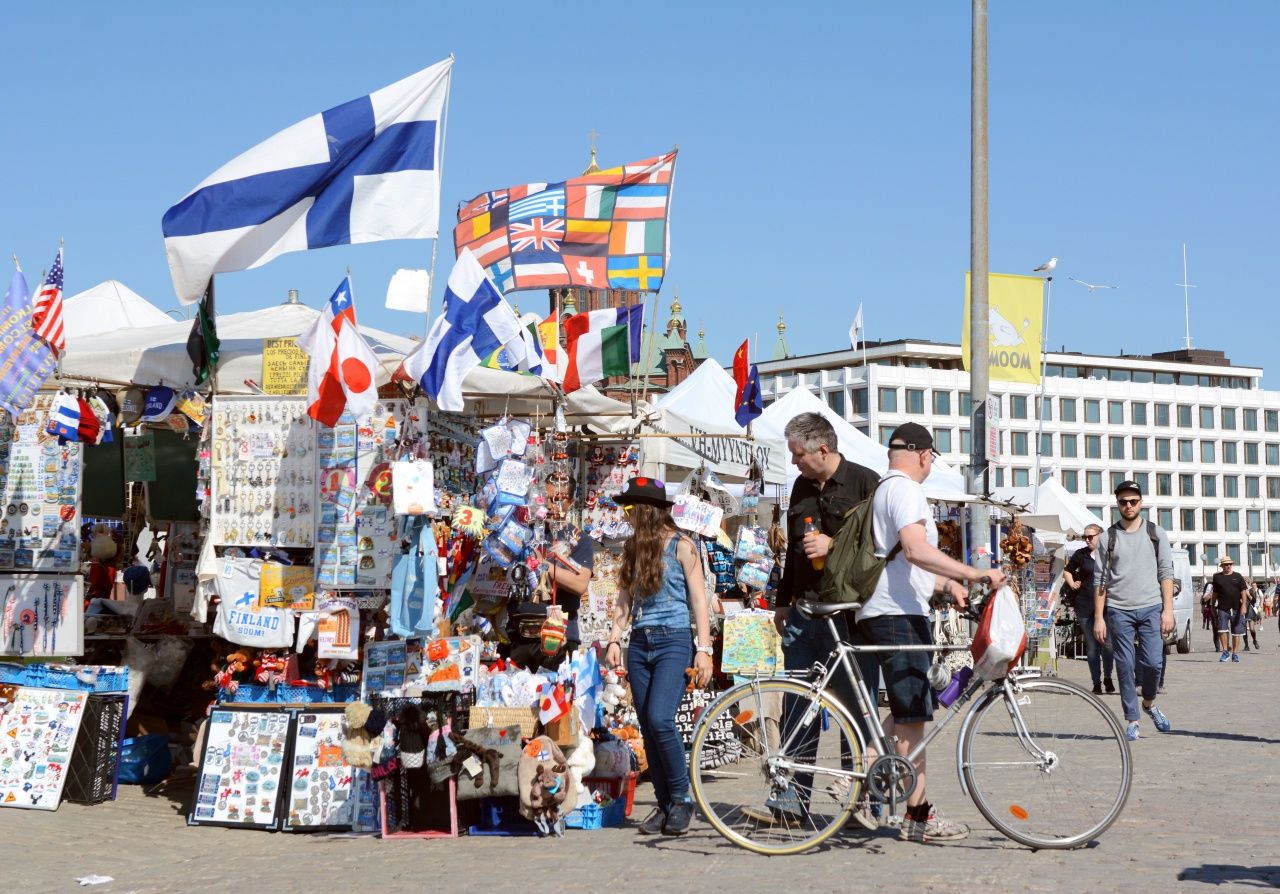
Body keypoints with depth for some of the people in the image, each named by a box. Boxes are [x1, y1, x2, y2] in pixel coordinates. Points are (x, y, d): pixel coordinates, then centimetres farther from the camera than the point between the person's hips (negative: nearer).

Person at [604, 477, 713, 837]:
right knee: (648, 727, 4)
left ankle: (682, 798, -5)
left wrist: (704, 649, -9)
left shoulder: (681, 546, -2)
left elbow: (698, 599, -3)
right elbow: (625, 599, 16)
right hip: (640, 644, 6)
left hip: (673, 642, -6)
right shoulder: (633, 547, 14)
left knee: (660, 719, -18)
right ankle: (665, 804, 11)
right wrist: (615, 639, 4)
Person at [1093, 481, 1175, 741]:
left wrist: (1167, 610, -4)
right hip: (1119, 610, 0)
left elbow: (1166, 573, 5)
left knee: (1152, 662, -8)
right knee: (1125, 667, -1)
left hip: (1151, 607, 0)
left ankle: (1149, 703, 20)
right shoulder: (1107, 538, 8)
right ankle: (1132, 721, 7)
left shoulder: (1156, 533, 9)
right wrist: (1099, 617, 1)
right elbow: (1101, 580, 7)